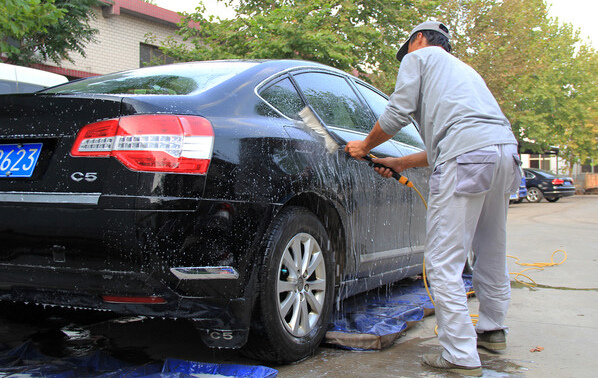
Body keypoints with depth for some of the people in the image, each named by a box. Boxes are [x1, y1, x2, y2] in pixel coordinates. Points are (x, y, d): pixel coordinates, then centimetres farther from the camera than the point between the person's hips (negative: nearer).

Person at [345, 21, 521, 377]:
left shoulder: (419, 57, 15)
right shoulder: (464, 69, 37)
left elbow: (397, 114, 4)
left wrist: (365, 145, 21)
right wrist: (401, 163, 36)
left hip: (468, 156, -9)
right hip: (506, 149, 9)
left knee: (444, 261, -6)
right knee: (491, 252, 21)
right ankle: (493, 331, 36)